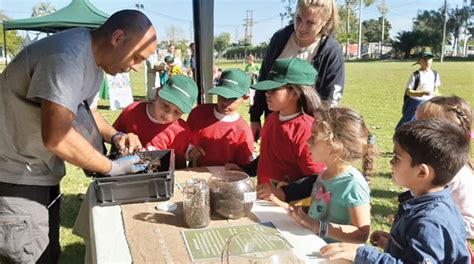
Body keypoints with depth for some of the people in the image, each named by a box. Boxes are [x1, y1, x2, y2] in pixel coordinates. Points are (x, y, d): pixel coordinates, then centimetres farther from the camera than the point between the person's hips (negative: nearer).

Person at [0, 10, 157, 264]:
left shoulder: (94, 60, 5)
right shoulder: (67, 56, -27)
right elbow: (57, 137, -34)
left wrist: (114, 136, 2)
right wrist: (112, 168, -21)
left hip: (42, 173, 9)